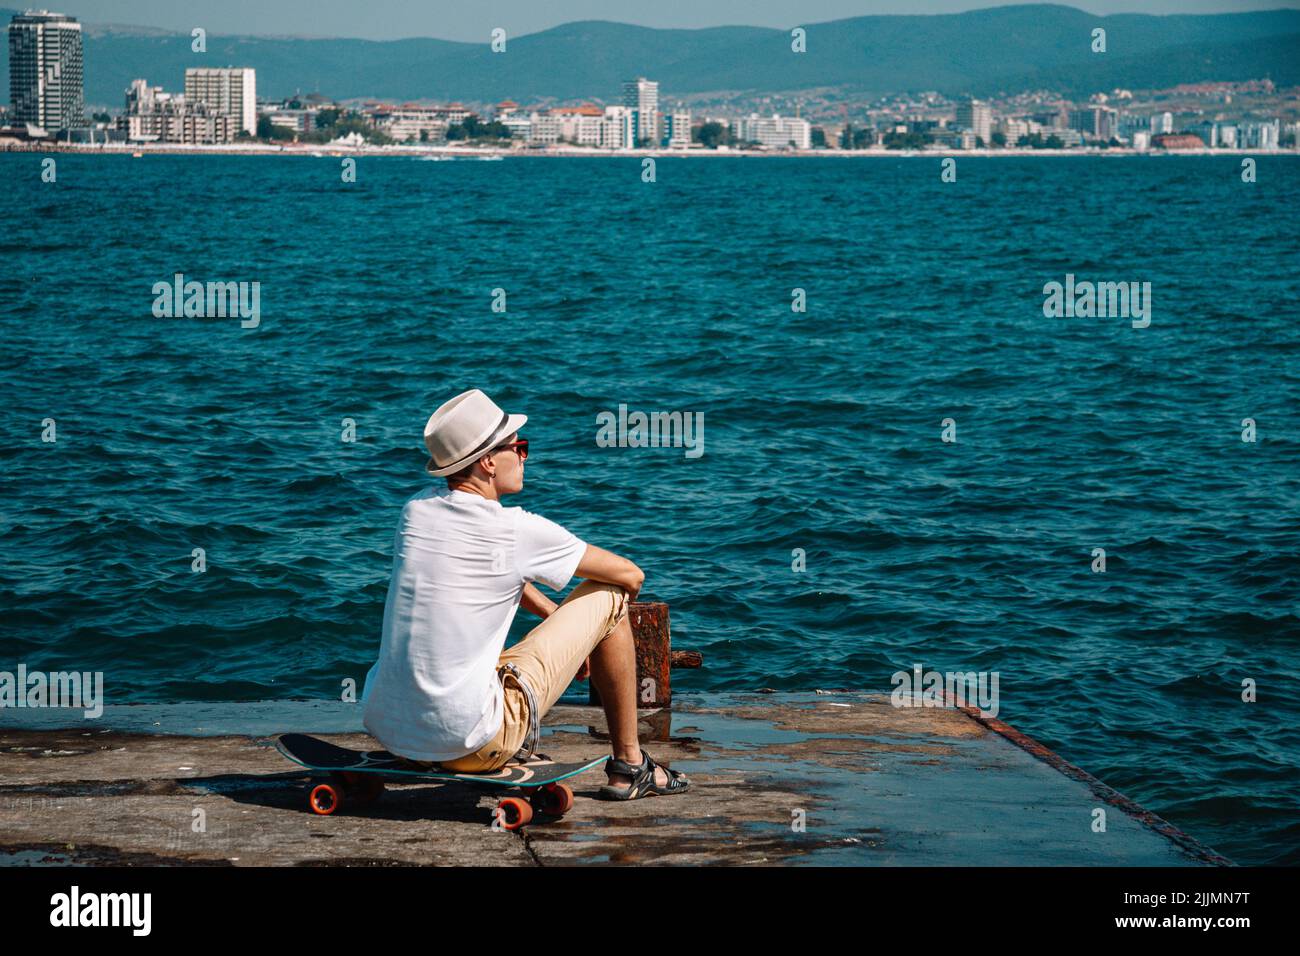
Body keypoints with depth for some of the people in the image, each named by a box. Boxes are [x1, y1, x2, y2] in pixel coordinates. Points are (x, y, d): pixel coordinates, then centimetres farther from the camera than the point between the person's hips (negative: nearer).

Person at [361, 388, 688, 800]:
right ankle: (628, 764, 16)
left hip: (386, 731, 7)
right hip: (469, 745, -7)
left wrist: (560, 619, 30)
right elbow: (630, 576, 5)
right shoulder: (517, 531, -10)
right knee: (608, 596, 5)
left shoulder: (416, 509, 7)